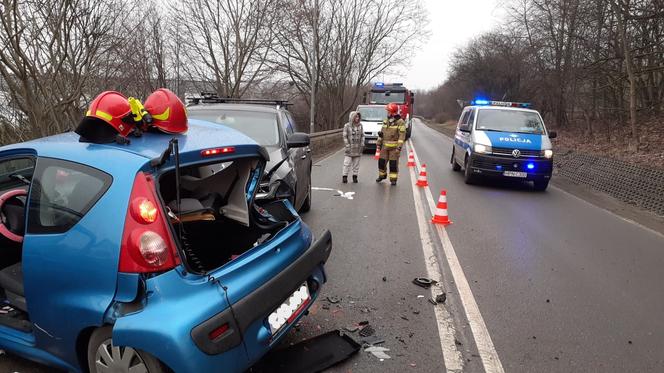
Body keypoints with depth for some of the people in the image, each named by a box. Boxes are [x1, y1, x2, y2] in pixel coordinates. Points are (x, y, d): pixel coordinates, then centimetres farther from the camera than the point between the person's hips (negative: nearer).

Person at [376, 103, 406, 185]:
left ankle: (393, 179, 8)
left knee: (393, 164, -2)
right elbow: (381, 133, 16)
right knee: (382, 162, 9)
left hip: (394, 147, -5)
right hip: (385, 146, 6)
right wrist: (378, 143, 12)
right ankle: (382, 175, 30)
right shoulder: (386, 121, 10)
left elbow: (402, 135, -14)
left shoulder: (400, 122, -10)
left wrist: (399, 147, -20)